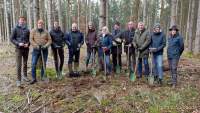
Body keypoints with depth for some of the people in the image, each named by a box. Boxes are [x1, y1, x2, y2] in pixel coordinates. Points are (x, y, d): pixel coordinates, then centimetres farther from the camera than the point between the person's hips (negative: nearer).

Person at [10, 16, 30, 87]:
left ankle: (24, 76, 29)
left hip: (26, 49, 3)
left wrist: (28, 44, -7)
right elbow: (11, 39, -2)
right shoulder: (15, 29, -1)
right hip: (18, 49, -3)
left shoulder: (27, 30, 6)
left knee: (25, 64, 13)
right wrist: (18, 43, -16)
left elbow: (29, 39, 13)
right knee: (19, 65, -6)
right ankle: (18, 80, 0)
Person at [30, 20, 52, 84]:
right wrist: (36, 46, -16)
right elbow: (31, 40, -4)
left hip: (44, 50, 2)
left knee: (44, 64, 9)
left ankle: (43, 77, 23)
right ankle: (34, 78, 4)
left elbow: (50, 40, 4)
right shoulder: (33, 31, 3)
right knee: (33, 64, -5)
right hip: (36, 50, -1)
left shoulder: (46, 32, 7)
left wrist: (46, 46, -12)